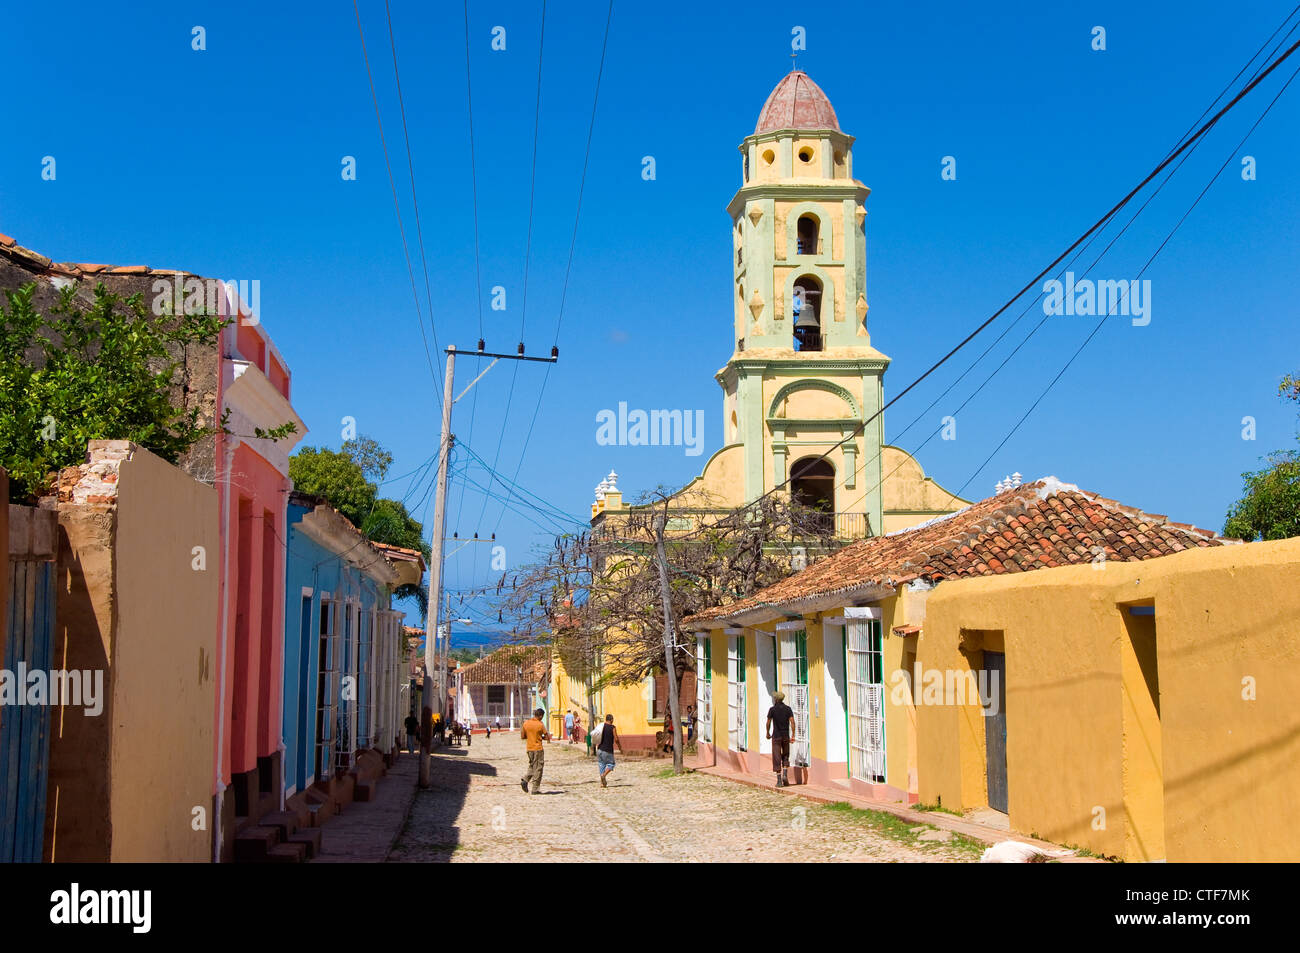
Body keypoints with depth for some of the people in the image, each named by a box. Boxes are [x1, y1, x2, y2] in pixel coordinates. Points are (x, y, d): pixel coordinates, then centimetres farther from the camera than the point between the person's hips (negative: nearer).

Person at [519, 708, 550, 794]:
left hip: (529, 748, 5)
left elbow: (522, 736, 6)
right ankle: (535, 789, 4)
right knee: (538, 768, 3)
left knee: (532, 766, 22)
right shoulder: (540, 725, -13)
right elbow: (547, 737, -9)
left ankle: (525, 780, 0)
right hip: (538, 748, -5)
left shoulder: (526, 723, 1)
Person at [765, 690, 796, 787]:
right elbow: (792, 722, -5)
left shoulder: (772, 709, -4)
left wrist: (768, 733, 15)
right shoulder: (788, 709, 3)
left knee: (777, 758, 0)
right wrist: (793, 735, -4)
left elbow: (768, 723, -1)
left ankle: (779, 780, -5)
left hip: (776, 736, -3)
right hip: (786, 736, 3)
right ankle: (784, 775, -2)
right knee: (785, 757, 17)